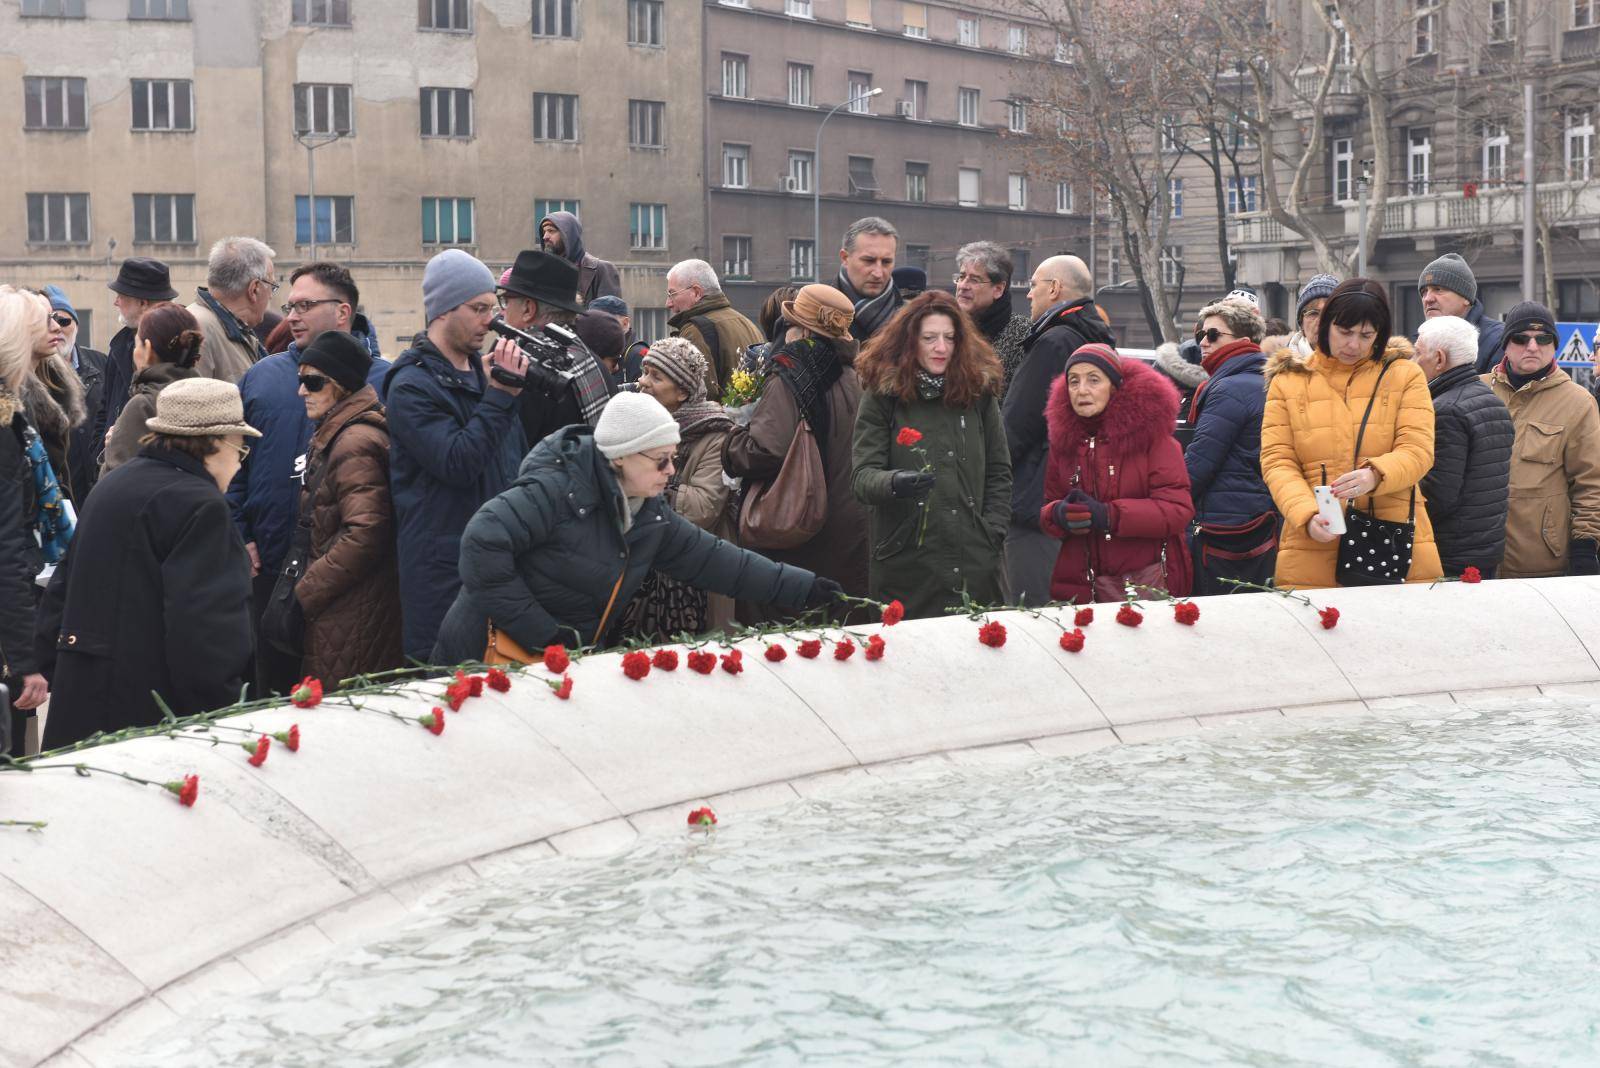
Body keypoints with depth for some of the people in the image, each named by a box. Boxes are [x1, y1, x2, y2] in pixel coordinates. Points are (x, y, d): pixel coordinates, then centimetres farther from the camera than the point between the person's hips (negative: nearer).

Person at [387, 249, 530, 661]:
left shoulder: (483, 369, 14)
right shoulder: (412, 385, -10)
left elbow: (516, 460, 27)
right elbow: (457, 464, -21)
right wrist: (499, 394, -19)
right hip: (443, 562, -7)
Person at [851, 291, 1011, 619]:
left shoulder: (979, 390, 8)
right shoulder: (881, 395, 0)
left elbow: (999, 472, 12)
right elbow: (862, 475, -6)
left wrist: (993, 532, 1)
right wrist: (894, 483, -28)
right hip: (905, 564, -2)